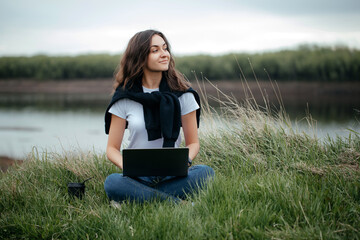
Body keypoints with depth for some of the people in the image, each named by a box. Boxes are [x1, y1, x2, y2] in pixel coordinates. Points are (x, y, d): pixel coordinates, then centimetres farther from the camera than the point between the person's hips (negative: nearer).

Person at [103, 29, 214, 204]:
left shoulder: (182, 94, 4)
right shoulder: (125, 97, 1)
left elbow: (193, 143, 8)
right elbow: (112, 148, 2)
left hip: (172, 176, 1)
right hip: (137, 178, -1)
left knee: (205, 172, -28)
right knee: (112, 182, -33)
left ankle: (138, 198, -27)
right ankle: (180, 204, -32)